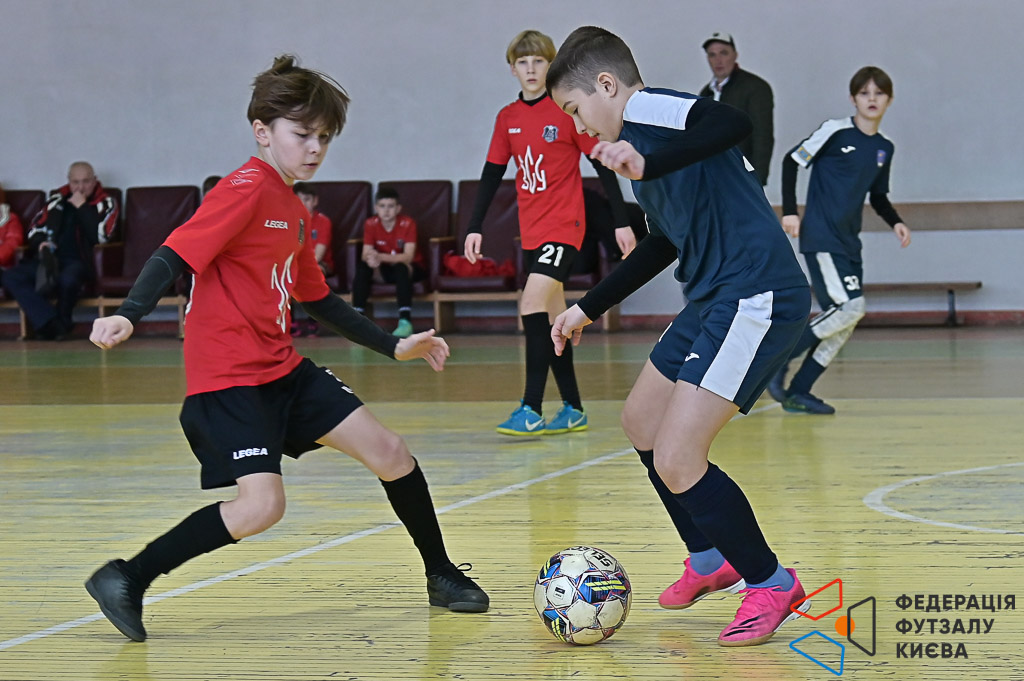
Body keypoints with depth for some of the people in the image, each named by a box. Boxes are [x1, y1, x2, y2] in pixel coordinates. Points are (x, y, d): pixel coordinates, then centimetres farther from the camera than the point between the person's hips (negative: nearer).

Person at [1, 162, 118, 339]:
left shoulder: (105, 203, 5)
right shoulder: (58, 199, 17)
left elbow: (101, 236, -12)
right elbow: (35, 229, 20)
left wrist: (82, 207, -8)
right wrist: (41, 243, -3)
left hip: (80, 261, -5)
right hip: (50, 259, 5)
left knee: (68, 279, -41)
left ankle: (62, 323, -12)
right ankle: (51, 323, -34)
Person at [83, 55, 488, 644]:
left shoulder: (295, 211, 15)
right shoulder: (246, 190, -13)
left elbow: (316, 298, 26)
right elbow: (177, 253, -23)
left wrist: (393, 346, 25)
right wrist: (129, 314, -39)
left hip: (283, 368, 9)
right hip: (228, 375, -9)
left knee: (390, 453, 6)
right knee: (262, 505, -22)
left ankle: (442, 578, 24)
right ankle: (126, 581, -9)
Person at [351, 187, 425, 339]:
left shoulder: (408, 224, -20)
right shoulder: (370, 224, -10)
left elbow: (408, 257, -28)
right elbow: (365, 254, -17)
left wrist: (380, 257, -44)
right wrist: (371, 259, -43)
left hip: (410, 269, -3)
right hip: (385, 269, 3)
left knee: (401, 268, -36)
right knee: (362, 267, -24)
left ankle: (405, 321, -40)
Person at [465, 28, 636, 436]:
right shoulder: (507, 119, 8)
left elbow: (603, 165, -4)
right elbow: (491, 175, 14)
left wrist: (622, 221, -5)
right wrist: (475, 227, 9)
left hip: (564, 227, -6)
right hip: (532, 231, 6)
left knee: (533, 305, -19)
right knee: (552, 317, 10)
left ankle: (531, 410, -20)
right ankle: (572, 410, 18)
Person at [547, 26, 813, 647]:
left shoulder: (649, 110, -9)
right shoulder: (641, 137, 20)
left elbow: (734, 123, -31)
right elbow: (665, 242, 33)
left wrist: (649, 165, -40)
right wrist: (588, 308, 38)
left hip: (756, 296, -11)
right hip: (717, 300, 11)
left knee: (676, 460, -15)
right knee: (641, 421, 24)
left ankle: (771, 583, 4)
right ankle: (711, 559, 40)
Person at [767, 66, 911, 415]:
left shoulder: (884, 148, 12)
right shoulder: (835, 131, -7)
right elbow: (792, 161, -3)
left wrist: (895, 222, 5)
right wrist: (790, 212, -11)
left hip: (848, 243, 7)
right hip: (820, 238, -7)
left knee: (845, 322, 3)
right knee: (848, 307, -20)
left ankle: (798, 392, 10)